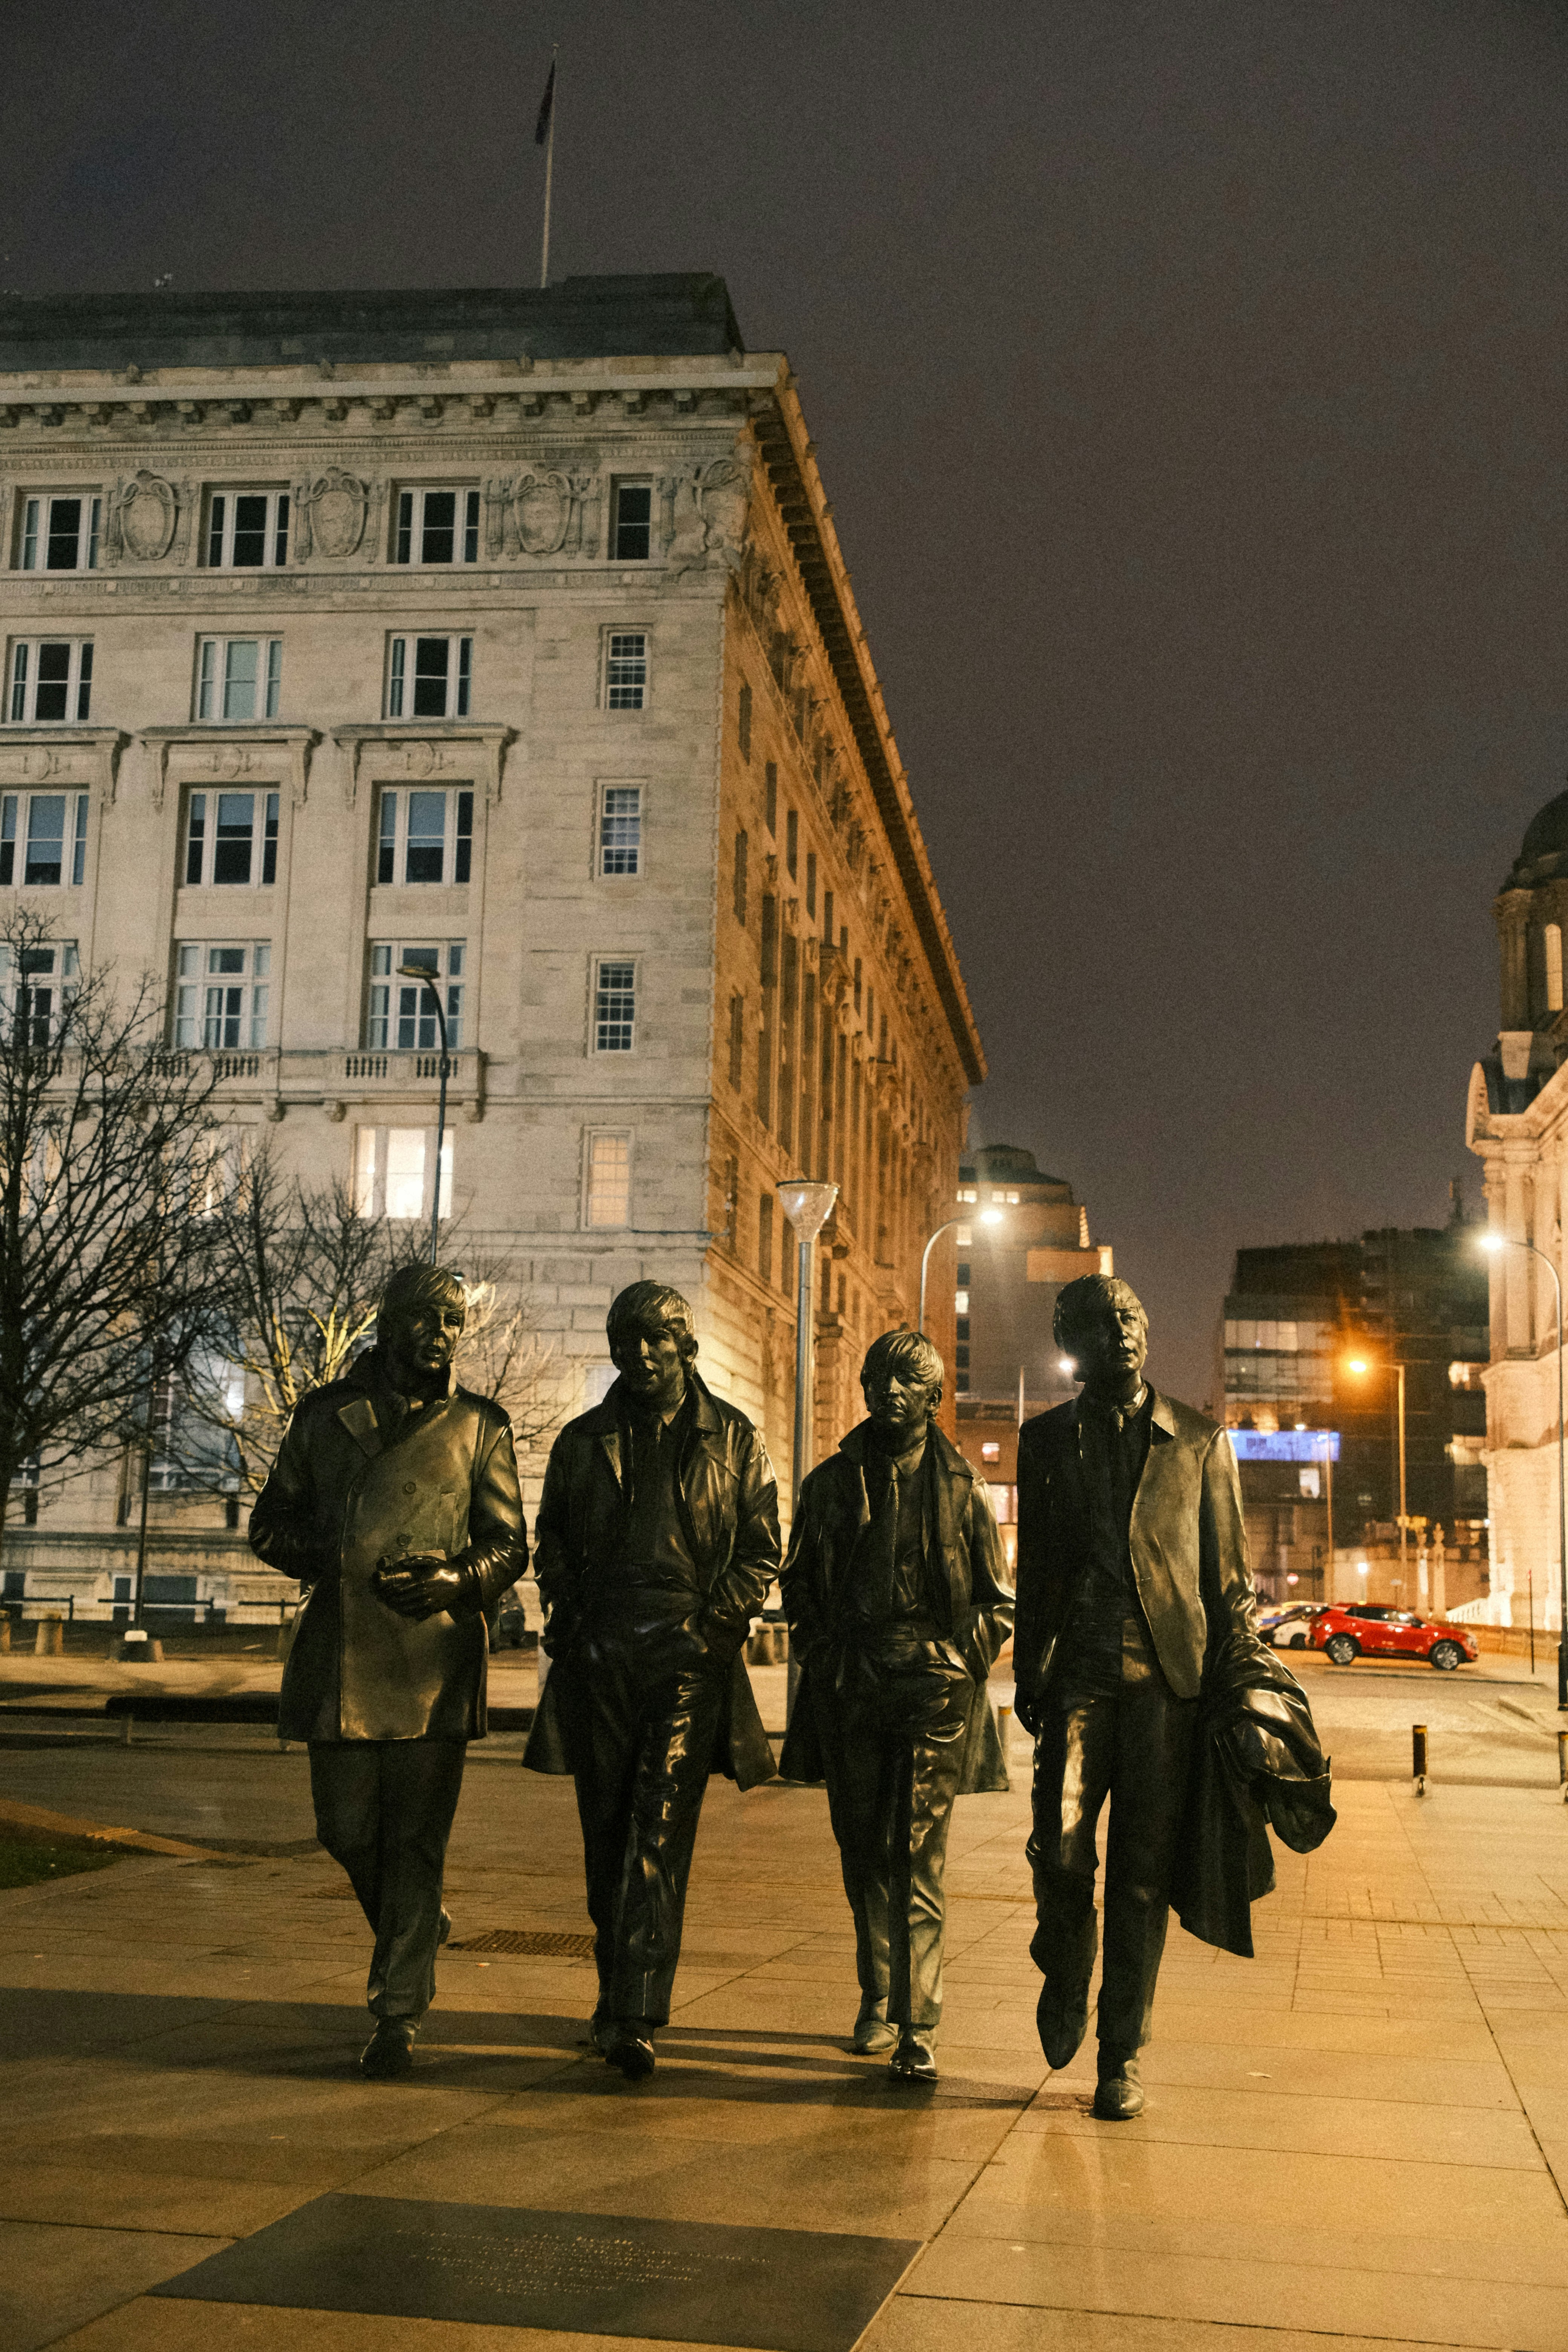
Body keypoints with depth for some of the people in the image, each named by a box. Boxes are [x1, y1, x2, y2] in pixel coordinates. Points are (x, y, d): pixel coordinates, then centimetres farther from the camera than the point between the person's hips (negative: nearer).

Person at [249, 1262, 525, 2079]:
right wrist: (344, 1564, -6)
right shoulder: (325, 1414, 9)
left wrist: (456, 1580, -14)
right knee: (348, 1829, 7)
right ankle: (414, 1929, 36)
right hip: (342, 1658, 2)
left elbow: (508, 1545, 7)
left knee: (416, 1841, -3)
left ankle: (398, 2013, 4)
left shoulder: (480, 1424, 6)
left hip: (436, 1659, -2)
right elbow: (269, 1525, 12)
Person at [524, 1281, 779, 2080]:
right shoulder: (583, 1441, 13)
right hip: (599, 1655, 3)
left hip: (689, 1655, -3)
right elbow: (552, 1545, 17)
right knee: (607, 1833, 8)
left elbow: (761, 1551, 6)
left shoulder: (734, 1440, 6)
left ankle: (633, 2016, -16)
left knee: (661, 1833, -12)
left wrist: (711, 1623, -6)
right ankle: (618, 1992, 21)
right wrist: (571, 1623, 3)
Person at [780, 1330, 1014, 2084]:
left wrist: (959, 1662, -3)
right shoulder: (831, 1483, 10)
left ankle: (917, 2030, -8)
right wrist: (826, 1653, 3)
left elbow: (997, 1601, 10)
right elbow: (798, 1583, 16)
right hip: (850, 1694, 3)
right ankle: (878, 2000, 26)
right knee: (864, 1856, 10)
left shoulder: (962, 1488, 6)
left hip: (934, 1690, -2)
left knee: (917, 1861, -9)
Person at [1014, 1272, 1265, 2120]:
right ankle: (1064, 1977, 21)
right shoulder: (1047, 1440, 12)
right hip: (1079, 1675, 1)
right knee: (1060, 1850, -10)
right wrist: (1027, 1673, 9)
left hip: (1168, 1676, -1)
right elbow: (1033, 1565, 15)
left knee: (1143, 1871, 0)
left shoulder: (1199, 1441, 9)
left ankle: (1121, 2055, 12)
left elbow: (1228, 1570, 10)